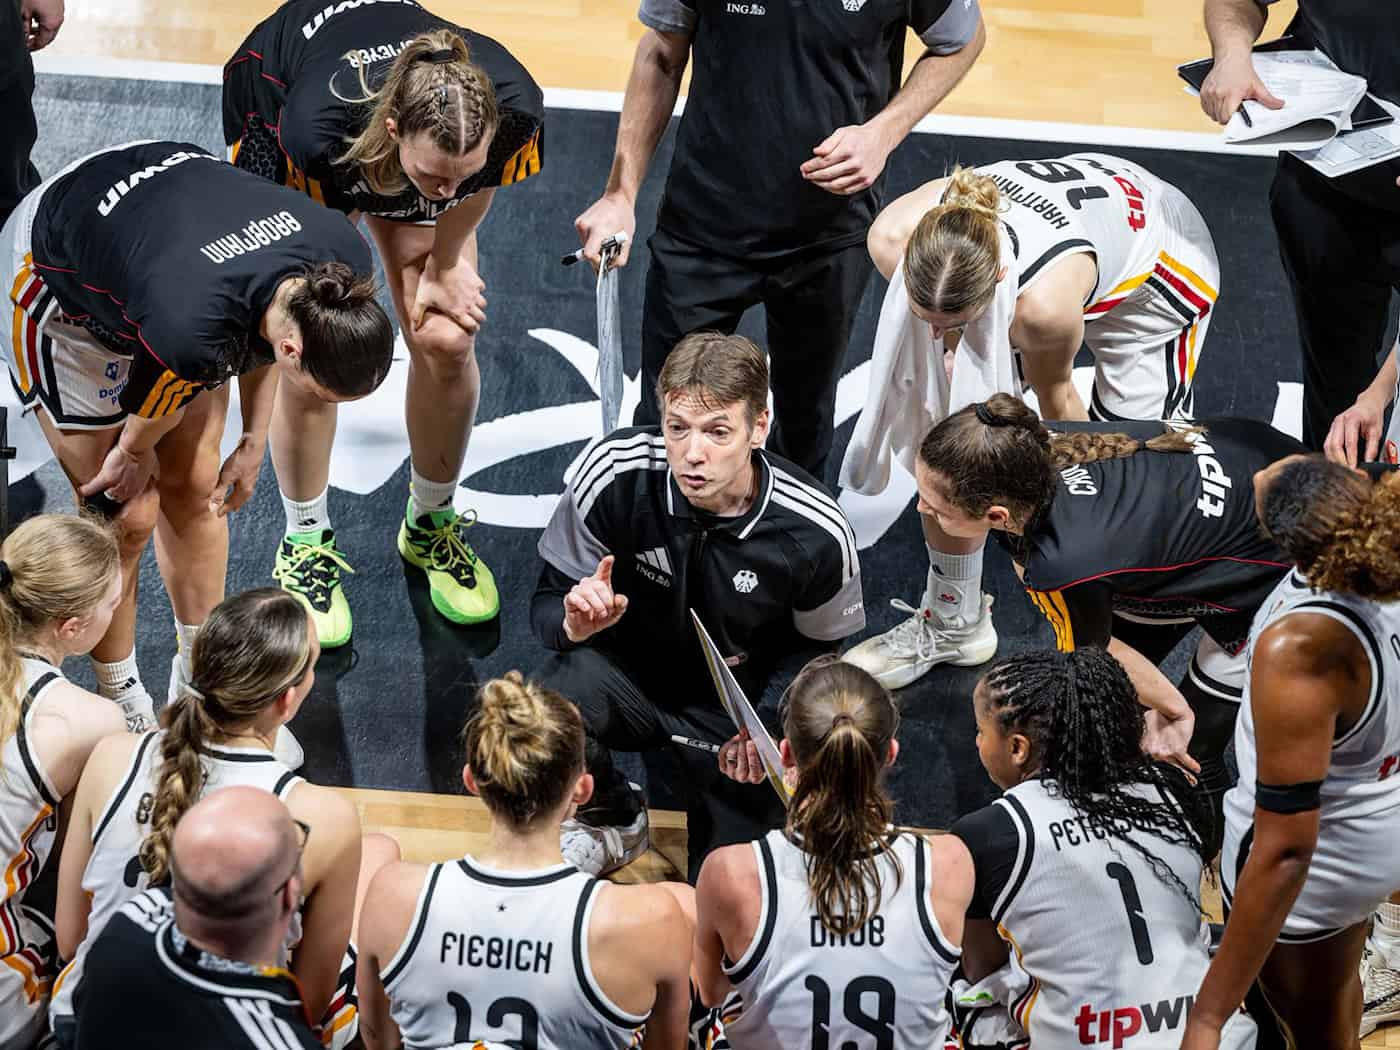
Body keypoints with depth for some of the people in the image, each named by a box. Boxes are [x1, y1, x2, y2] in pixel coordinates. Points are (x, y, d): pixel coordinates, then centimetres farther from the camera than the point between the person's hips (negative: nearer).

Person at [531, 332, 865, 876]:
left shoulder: (817, 533, -23)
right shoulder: (615, 471, -25)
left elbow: (813, 645, -2)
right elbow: (549, 601, -11)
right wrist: (574, 623, -35)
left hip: (733, 713, 0)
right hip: (626, 675, 0)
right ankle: (611, 820, 0)